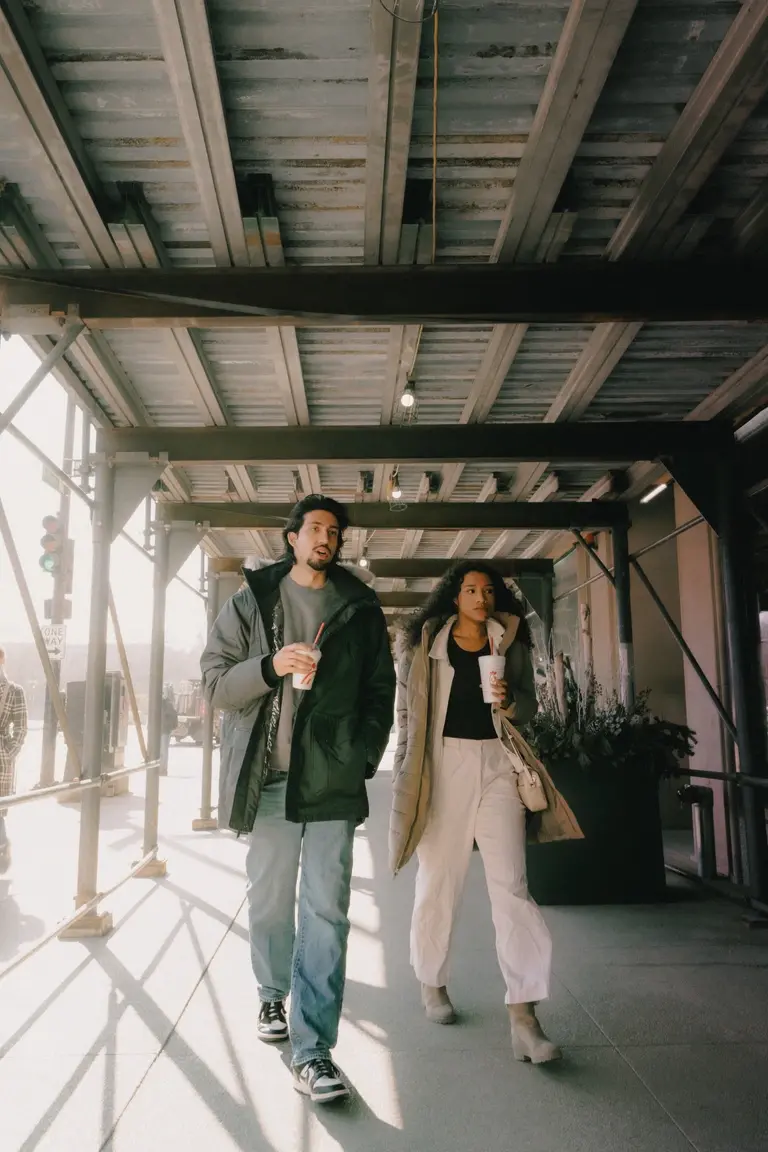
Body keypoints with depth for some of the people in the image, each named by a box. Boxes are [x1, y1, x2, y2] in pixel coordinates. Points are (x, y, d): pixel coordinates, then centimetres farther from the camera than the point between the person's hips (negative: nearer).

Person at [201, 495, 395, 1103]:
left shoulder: (362, 609, 10)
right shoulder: (251, 601, 8)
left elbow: (380, 690, 13)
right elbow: (215, 681, 3)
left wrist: (364, 755, 2)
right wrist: (270, 666, -14)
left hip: (333, 778, 0)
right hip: (269, 774, 1)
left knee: (327, 910, -3)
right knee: (269, 899, 12)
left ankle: (313, 1050, 4)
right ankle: (274, 995, 38)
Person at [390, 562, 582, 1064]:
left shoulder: (511, 641, 9)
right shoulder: (426, 641, 5)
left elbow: (529, 707, 14)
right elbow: (407, 710, 7)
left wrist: (510, 700, -9)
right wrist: (407, 773, 4)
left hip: (497, 763, 1)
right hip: (444, 762, -1)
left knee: (511, 883, -5)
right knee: (439, 878, 8)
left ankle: (524, 1016, -2)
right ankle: (432, 982, 31)